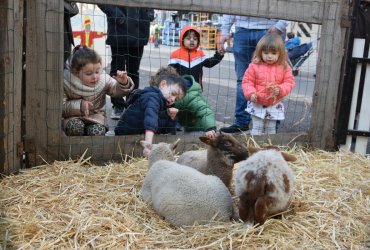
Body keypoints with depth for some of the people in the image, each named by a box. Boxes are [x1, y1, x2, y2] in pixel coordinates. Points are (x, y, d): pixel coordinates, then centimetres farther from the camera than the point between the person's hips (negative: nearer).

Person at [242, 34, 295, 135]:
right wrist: (251, 93, -22)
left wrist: (280, 89, -23)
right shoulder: (254, 66, -10)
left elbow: (289, 82, -5)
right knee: (257, 128, 3)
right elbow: (247, 81, -7)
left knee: (271, 129, 15)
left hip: (274, 105, 2)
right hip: (257, 104, -2)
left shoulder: (284, 67, -6)